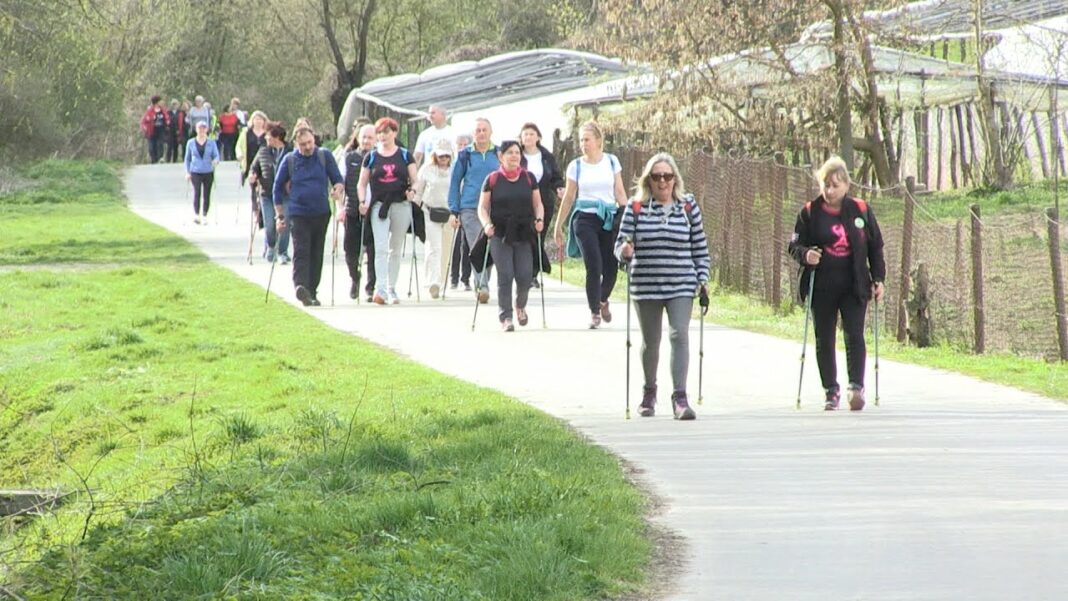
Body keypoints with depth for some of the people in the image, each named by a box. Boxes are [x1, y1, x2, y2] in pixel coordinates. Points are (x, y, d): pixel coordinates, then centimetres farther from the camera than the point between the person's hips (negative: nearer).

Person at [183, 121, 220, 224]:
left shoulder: (211, 143, 4)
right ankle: (196, 215, -14)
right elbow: (187, 158, 11)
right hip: (195, 172, -1)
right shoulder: (191, 143, 6)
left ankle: (204, 216, 14)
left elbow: (216, 155, 2)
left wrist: (215, 161, -21)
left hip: (208, 172, 1)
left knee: (206, 195, 3)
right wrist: (187, 172, 3)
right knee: (197, 192, -16)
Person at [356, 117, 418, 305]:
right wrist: (362, 201, -5)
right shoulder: (371, 157, 8)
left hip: (401, 205, 1)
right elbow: (361, 183, 11)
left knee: (396, 249, 9)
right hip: (379, 205, -1)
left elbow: (414, 180, 8)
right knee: (381, 248, -14)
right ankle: (380, 289, -21)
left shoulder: (405, 155, 7)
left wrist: (412, 191, -13)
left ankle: (391, 289, 18)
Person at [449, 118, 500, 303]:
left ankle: (482, 284, 16)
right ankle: (482, 286, -16)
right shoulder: (465, 155, 5)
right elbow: (455, 182, 8)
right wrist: (454, 211, 2)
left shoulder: (499, 155, 8)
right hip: (470, 208, -2)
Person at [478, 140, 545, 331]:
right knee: (505, 276, -9)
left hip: (524, 234, 2)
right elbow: (483, 207, 6)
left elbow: (538, 204, 14)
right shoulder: (492, 179, 3)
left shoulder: (529, 178, 9)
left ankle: (520, 306, 28)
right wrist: (486, 224, -12)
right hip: (500, 234, -2)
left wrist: (539, 219, -5)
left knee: (524, 276, -3)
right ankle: (505, 317, 1)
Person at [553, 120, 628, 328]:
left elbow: (620, 193, 8)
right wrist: (559, 226, 11)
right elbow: (569, 198, 9)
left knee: (611, 267, -1)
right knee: (594, 267, -12)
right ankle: (594, 312, 1)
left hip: (609, 219, 1)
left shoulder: (611, 162, 6)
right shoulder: (576, 166, 3)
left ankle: (603, 301, 30)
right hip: (585, 218, -1)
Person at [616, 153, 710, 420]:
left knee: (679, 335, -15)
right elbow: (621, 244, 2)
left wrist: (703, 279, 3)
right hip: (646, 287, 1)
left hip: (681, 287, -1)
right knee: (651, 342, 12)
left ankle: (680, 397, -19)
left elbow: (700, 247, 9)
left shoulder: (688, 207, 4)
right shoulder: (636, 208, 1)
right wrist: (624, 251, -21)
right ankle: (649, 392, 33)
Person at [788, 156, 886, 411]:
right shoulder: (810, 213, 1)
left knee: (855, 336, -12)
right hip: (822, 289, 1)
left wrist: (878, 279, 4)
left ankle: (856, 387, -15)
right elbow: (795, 246, 4)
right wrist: (805, 255, -19)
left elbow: (875, 247, 11)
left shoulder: (861, 210, 4)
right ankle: (831, 391, 15)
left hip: (854, 287, -1)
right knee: (824, 340, 6)